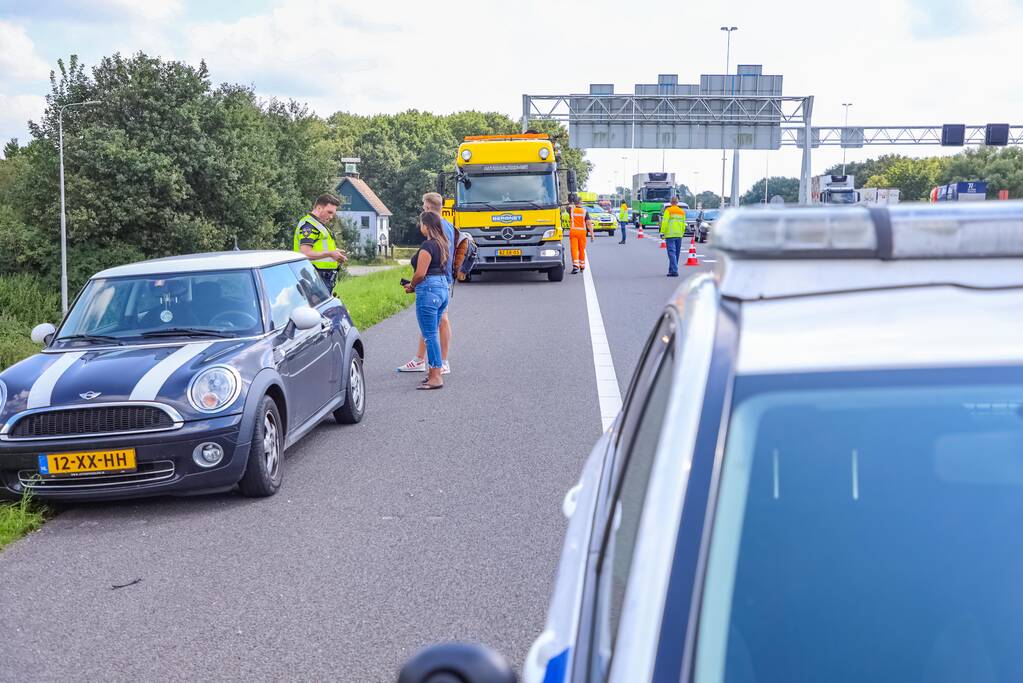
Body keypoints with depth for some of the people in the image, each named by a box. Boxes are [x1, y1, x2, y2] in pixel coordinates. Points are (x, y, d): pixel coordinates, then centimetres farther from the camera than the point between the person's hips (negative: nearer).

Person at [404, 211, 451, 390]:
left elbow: (420, 273, -18)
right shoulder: (443, 244, 14)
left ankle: (436, 377, -5)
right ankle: (434, 372, 23)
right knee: (434, 333, 17)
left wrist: (411, 286, 1)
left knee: (430, 335, -6)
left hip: (429, 290, -10)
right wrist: (416, 285, 13)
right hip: (443, 287, 10)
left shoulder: (428, 245, -15)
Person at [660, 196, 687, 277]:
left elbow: (664, 222, -11)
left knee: (672, 253, -9)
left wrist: (662, 232, -7)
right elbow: (683, 224, 14)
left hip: (670, 235, -5)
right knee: (676, 254, 13)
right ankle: (671, 270, 22)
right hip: (679, 235, 5)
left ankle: (674, 271, -20)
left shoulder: (668, 210, -5)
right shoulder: (682, 212, 12)